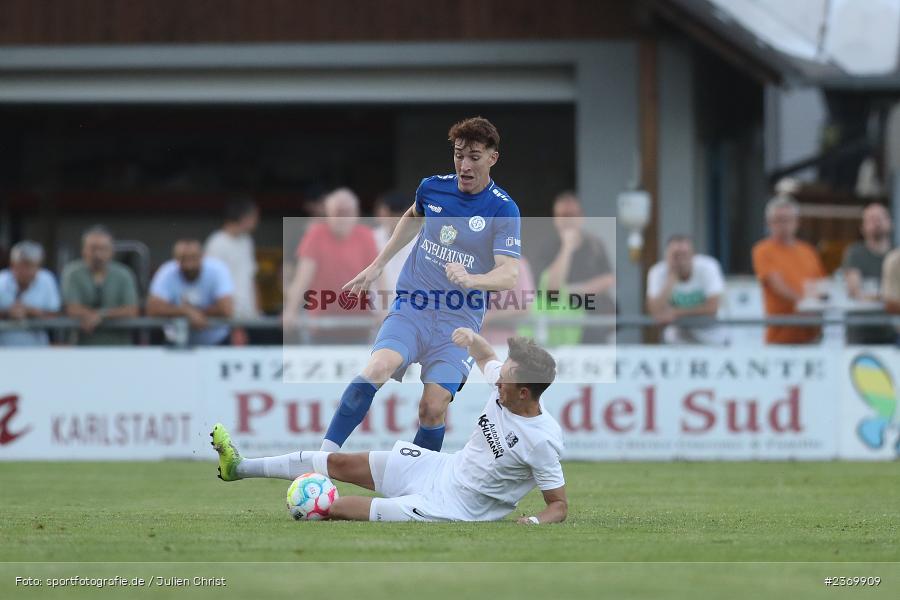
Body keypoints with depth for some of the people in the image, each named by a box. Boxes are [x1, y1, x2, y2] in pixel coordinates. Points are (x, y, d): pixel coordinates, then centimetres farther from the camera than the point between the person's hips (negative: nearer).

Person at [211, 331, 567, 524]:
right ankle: (240, 467, 24)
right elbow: (485, 356, 14)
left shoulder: (542, 442, -29)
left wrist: (536, 522, -41)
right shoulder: (507, 381, -9)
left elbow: (559, 505, -21)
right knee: (339, 463, 10)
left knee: (337, 509, -16)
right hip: (443, 467, 7)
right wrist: (471, 338, -8)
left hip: (453, 507, -7)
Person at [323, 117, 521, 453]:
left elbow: (509, 274, -17)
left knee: (433, 409, -14)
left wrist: (471, 279, -37)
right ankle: (325, 454, -28)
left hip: (460, 318, -2)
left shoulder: (503, 210, -8)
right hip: (412, 306, 2)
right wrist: (377, 266, 30)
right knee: (378, 368, -26)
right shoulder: (432, 187, 4)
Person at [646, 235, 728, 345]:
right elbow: (657, 313, -24)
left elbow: (712, 308, -20)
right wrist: (671, 278, -26)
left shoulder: (707, 267, -16)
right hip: (677, 339, 1)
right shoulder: (657, 273, -13)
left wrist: (676, 313, -19)